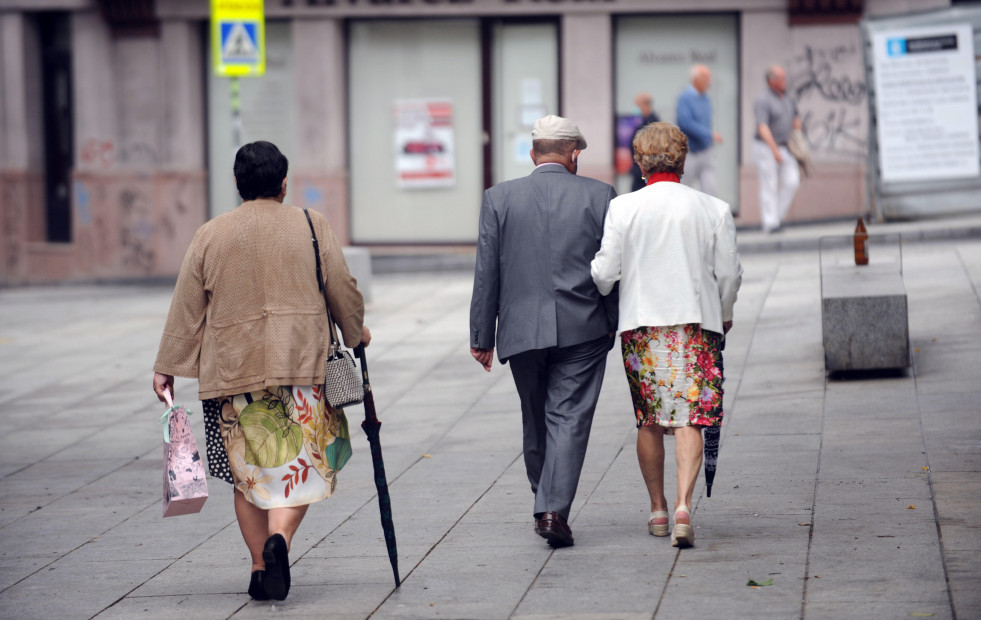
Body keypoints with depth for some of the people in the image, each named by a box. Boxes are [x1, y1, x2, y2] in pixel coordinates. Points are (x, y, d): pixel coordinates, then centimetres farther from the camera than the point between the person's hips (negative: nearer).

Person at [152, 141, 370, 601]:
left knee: (247, 467, 10)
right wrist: (355, 331, 24)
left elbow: (186, 309, 6)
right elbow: (342, 289, 6)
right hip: (301, 361, -1)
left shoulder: (209, 235, 6)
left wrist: (167, 367, 12)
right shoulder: (311, 226, 2)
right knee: (298, 462, 3)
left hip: (231, 370, 2)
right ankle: (279, 539, -22)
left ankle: (261, 567, 6)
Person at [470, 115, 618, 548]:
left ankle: (544, 506, 26)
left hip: (522, 330, 2)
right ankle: (555, 510, -13)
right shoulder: (600, 197, 0)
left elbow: (487, 274, 2)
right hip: (583, 330, -2)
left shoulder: (499, 199, 2)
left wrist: (482, 337, 6)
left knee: (536, 423, 16)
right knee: (569, 419, -1)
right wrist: (618, 328, 11)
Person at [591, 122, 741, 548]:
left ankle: (658, 510, 20)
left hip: (640, 323, 0)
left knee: (649, 421, 13)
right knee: (688, 420, -1)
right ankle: (683, 505, -19)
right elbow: (729, 273, 3)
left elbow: (605, 272, -5)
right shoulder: (713, 210, -1)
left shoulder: (623, 208, -4)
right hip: (696, 322, 0)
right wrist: (723, 315, 22)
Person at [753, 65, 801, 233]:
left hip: (784, 148, 7)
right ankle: (770, 223, -3)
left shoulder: (787, 99, 10)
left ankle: (777, 215, 8)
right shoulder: (762, 101, -14)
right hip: (765, 148, -7)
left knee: (791, 181, -5)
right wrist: (774, 149, -31)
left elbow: (796, 117, 28)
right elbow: (762, 127, -24)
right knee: (769, 186, -5)